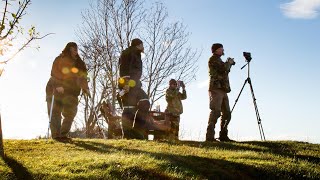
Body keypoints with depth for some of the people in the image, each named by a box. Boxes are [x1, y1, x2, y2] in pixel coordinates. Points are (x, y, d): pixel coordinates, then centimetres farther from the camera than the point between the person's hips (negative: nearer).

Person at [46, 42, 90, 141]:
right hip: (56, 89, -5)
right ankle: (56, 135, -6)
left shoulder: (79, 63, 16)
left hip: (70, 91, 5)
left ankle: (63, 134, 6)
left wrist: (85, 88, -6)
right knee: (55, 112, -6)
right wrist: (58, 86, -28)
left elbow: (82, 77, 9)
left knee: (70, 112, -1)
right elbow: (55, 73, -13)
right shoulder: (60, 59, -1)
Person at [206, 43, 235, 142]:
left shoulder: (219, 60, 27)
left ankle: (223, 135, 8)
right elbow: (223, 68, -15)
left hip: (223, 90, 10)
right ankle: (210, 136, -21)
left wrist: (229, 63, 22)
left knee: (227, 114, 6)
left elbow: (225, 71, 32)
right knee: (216, 112, -18)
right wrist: (229, 62, 3)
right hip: (216, 88, -10)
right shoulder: (213, 59, -1)